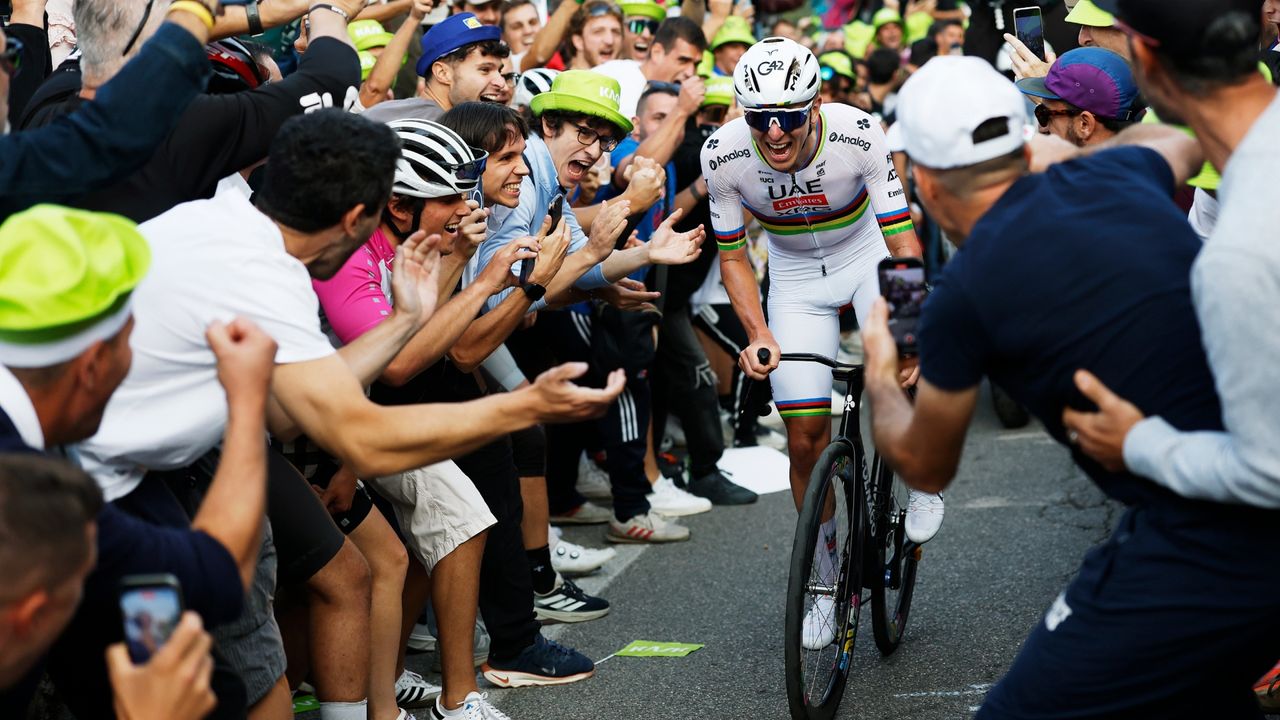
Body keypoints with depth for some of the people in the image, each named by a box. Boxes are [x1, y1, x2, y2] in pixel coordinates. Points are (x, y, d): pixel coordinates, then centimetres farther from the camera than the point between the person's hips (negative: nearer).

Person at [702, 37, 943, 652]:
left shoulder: (859, 134, -31)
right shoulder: (723, 155, -26)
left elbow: (902, 240, -28)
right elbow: (732, 255, -11)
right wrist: (759, 335, -25)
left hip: (868, 256, -1)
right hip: (796, 278, 1)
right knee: (805, 436, -2)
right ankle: (828, 580, 16)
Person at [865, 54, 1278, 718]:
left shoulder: (963, 294, -8)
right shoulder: (1112, 175, 8)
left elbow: (924, 467, 13)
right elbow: (1179, 140, 38)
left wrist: (879, 376, 31)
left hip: (1209, 550, -7)